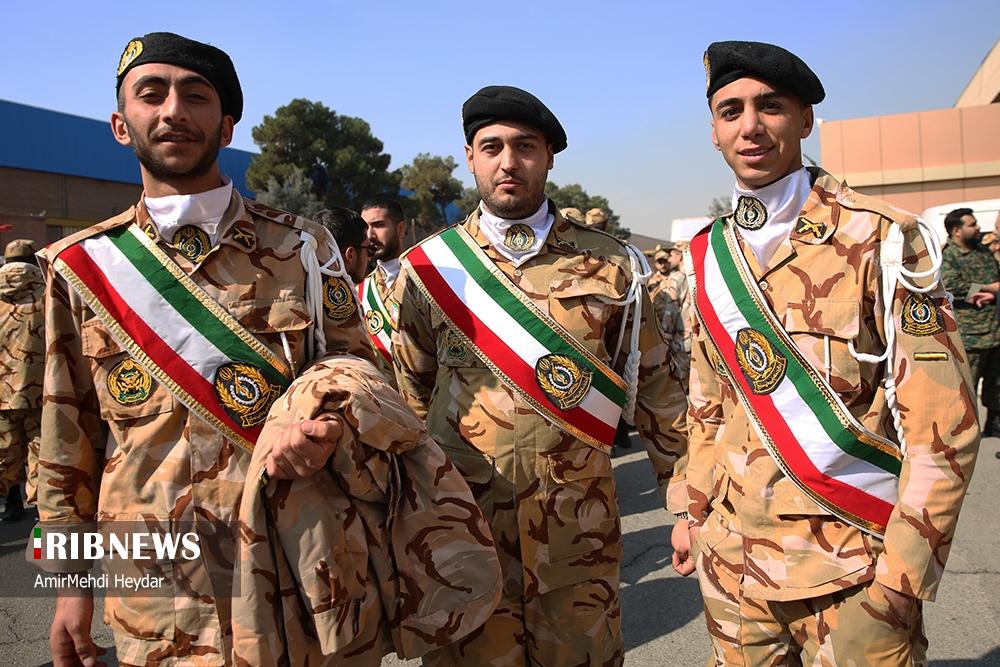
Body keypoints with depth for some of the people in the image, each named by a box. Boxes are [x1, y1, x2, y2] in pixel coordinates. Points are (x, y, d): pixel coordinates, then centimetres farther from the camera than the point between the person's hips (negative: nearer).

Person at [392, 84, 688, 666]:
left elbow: (655, 387, 5)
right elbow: (407, 401, 7)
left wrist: (684, 501, 5)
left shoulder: (609, 265, 0)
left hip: (581, 536, 1)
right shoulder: (427, 268, 0)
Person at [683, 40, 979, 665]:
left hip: (852, 567, -4)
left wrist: (903, 573, -13)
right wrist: (697, 517, 10)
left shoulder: (879, 239, -9)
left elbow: (943, 421, -11)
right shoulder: (709, 255, 4)